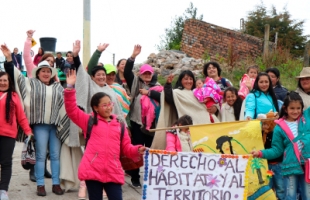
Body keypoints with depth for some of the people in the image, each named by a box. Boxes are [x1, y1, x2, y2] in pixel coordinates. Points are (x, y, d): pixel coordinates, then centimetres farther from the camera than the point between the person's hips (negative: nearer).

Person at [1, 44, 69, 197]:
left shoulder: (58, 87, 15)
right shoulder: (32, 84, 7)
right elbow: (15, 75, 1)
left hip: (57, 124, 3)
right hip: (40, 124, -2)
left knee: (55, 155, 6)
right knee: (41, 155, 1)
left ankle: (56, 184, 12)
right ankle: (40, 185, 7)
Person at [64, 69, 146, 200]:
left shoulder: (119, 125, 14)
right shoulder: (89, 121, 7)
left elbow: (126, 147, 14)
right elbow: (71, 110, -2)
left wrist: (137, 150, -7)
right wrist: (70, 88, -10)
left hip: (113, 172, 2)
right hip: (93, 170, -2)